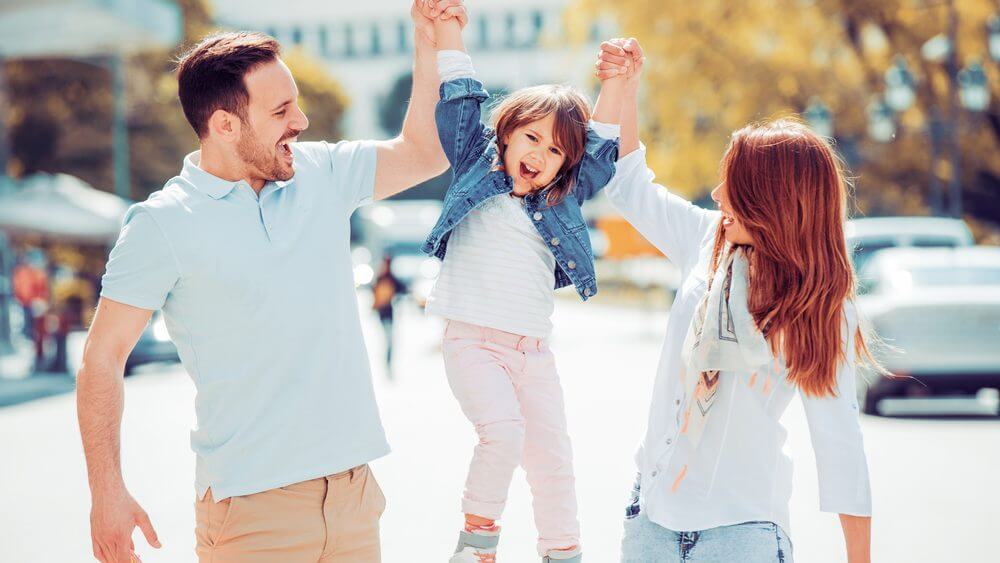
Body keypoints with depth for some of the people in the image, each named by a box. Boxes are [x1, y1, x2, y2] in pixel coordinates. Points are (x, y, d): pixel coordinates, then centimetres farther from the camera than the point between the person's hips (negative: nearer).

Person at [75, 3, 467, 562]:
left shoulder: (322, 173, 7)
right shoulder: (163, 225, -7)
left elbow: (424, 154, 18)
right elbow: (103, 357, -5)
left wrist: (431, 45, 7)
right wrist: (108, 494, -11)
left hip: (354, 489, 5)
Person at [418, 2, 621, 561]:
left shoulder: (564, 199, 11)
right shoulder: (476, 166, 5)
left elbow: (607, 149, 12)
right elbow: (459, 101, 0)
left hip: (535, 348, 4)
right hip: (473, 341, -4)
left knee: (553, 456, 5)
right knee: (504, 431, -24)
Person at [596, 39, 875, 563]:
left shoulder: (822, 309, -11)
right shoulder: (708, 240, 1)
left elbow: (837, 433, -10)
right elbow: (631, 189, 17)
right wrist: (624, 87, 10)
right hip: (653, 509, 5)